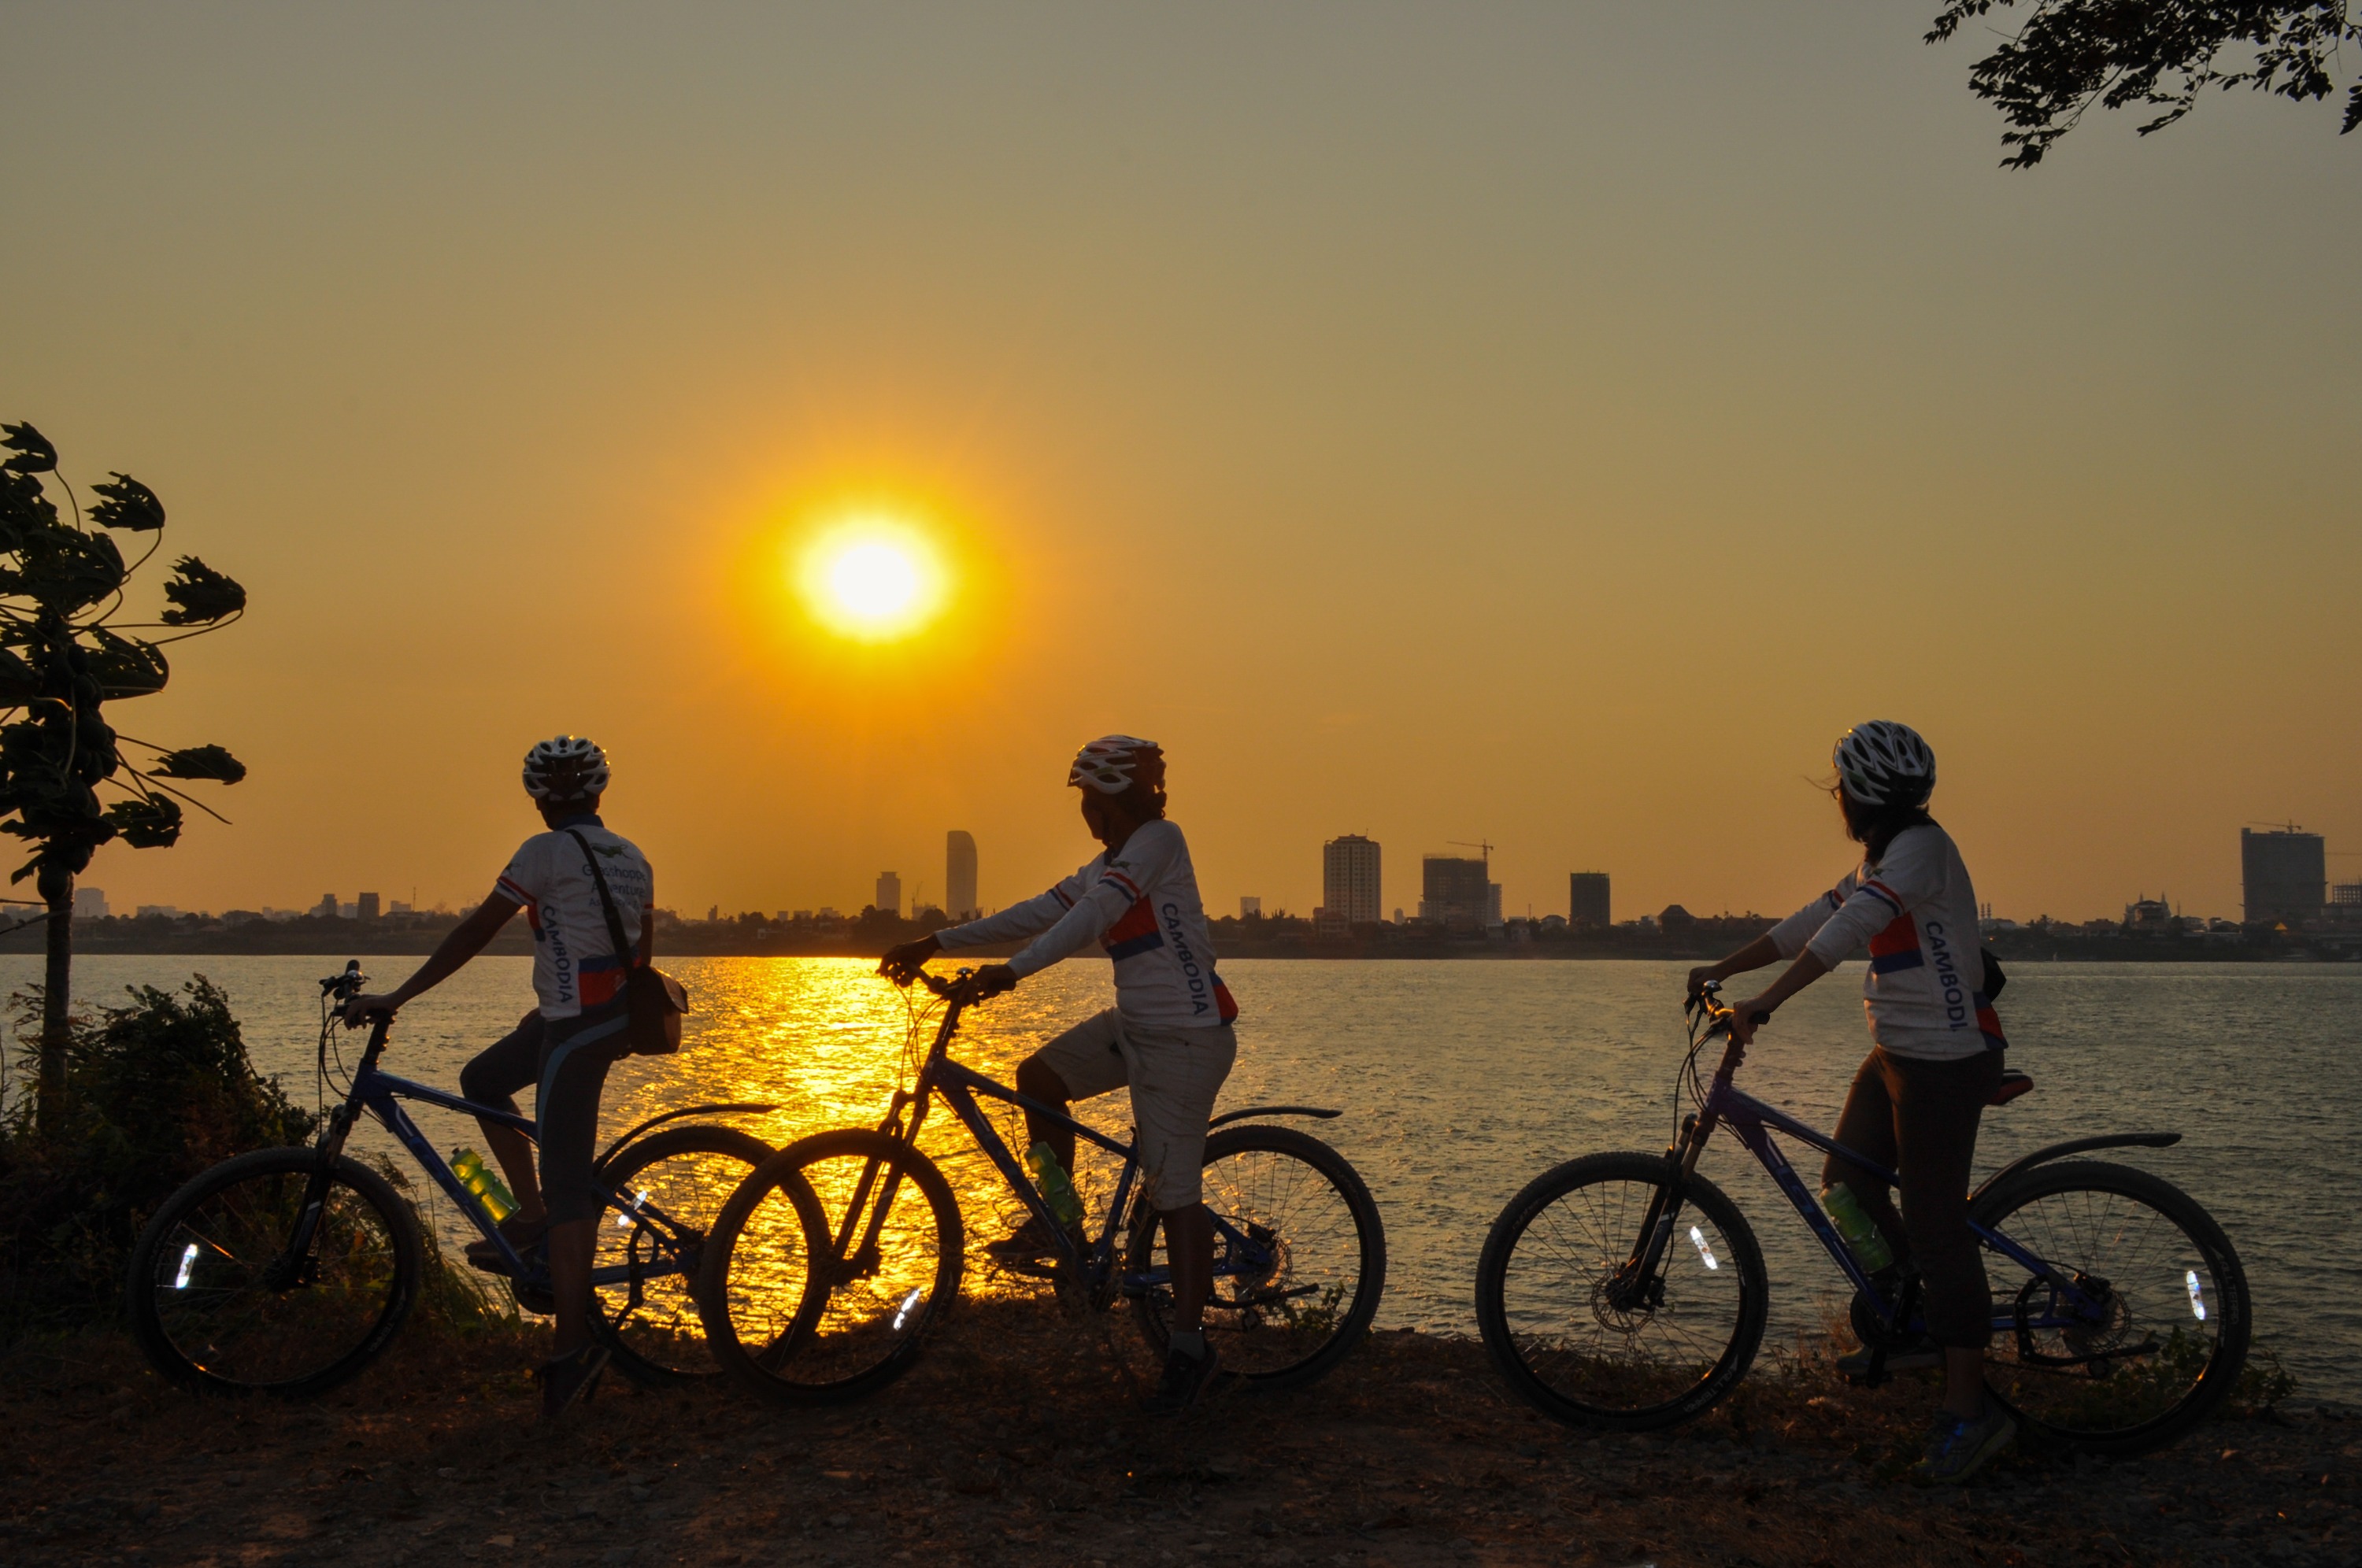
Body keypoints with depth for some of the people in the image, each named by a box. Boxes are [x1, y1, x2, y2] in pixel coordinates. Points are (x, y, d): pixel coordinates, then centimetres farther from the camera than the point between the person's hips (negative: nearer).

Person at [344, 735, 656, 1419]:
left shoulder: (547, 852, -9)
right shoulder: (632, 858, 13)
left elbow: (475, 932, -10)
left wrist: (397, 997, -6)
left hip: (573, 1027, -8)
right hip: (616, 1018, 8)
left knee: (566, 1183, -7)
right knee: (481, 1079, 23)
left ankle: (573, 1345, -7)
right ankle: (531, 1213, 19)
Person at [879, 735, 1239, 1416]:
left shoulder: (1158, 841, -13)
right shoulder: (1109, 862, 15)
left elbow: (1092, 915, -25)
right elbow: (1041, 911, 12)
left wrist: (1014, 971, -34)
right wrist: (937, 943, 7)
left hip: (1187, 1038, -9)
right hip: (1134, 1025, 9)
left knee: (1174, 1191, -5)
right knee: (1039, 1076, 6)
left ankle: (1189, 1347, 5)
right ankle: (1055, 1223, 17)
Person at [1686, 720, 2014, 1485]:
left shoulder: (1921, 848, -17)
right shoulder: (1883, 857, 14)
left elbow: (1846, 930, -29)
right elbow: (1814, 920, 18)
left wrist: (1763, 1003, -35)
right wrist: (1722, 969, 14)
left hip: (1947, 1058, -10)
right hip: (1898, 1053, 10)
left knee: (1935, 1226, -8)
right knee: (1846, 1181, 13)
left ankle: (1968, 1410, -3)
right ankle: (1919, 1327, 26)